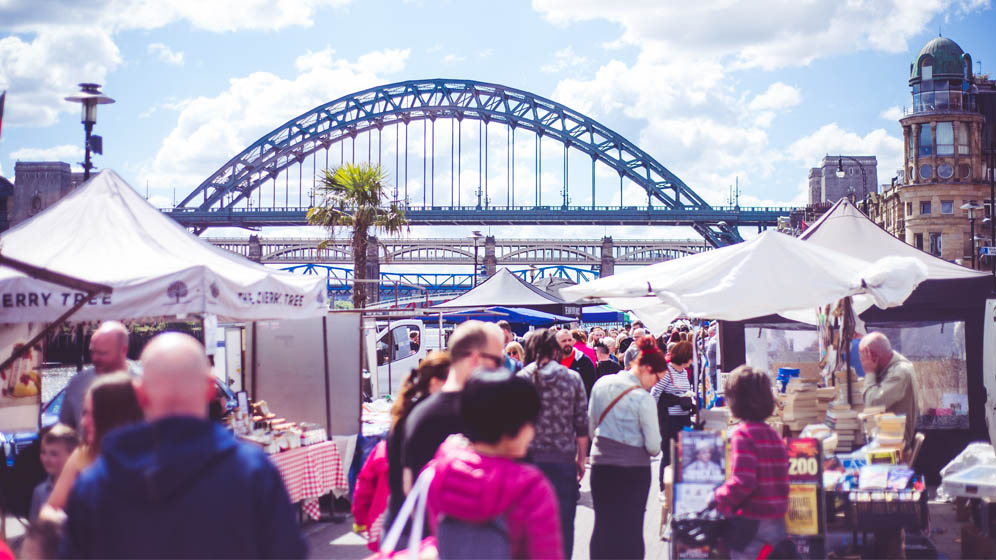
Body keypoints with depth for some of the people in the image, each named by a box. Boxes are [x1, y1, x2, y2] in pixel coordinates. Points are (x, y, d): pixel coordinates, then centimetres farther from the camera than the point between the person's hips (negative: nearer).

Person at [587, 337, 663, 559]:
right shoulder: (642, 398, -15)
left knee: (604, 524, 11)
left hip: (601, 464, 5)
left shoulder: (601, 384, 2)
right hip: (634, 467, -5)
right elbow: (653, 445, -12)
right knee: (631, 527, 4)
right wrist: (652, 449, 9)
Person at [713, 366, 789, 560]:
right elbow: (781, 481, 14)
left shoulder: (743, 435, -13)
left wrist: (718, 498, -6)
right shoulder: (774, 435, 11)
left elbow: (743, 482, -21)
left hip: (751, 524, -7)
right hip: (777, 524, 7)